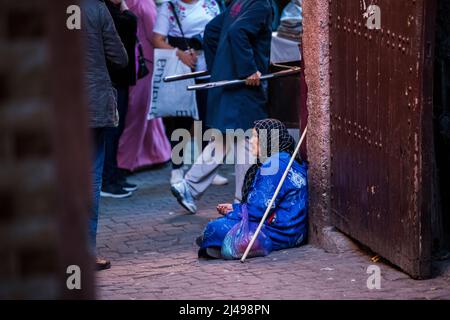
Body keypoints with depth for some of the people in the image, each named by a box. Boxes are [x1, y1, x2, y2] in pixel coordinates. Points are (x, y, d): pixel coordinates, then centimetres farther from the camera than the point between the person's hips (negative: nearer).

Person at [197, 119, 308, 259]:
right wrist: (235, 207, 14)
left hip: (278, 235, -11)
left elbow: (261, 208, -20)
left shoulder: (275, 166, -19)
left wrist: (233, 214, -5)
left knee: (215, 228, -18)